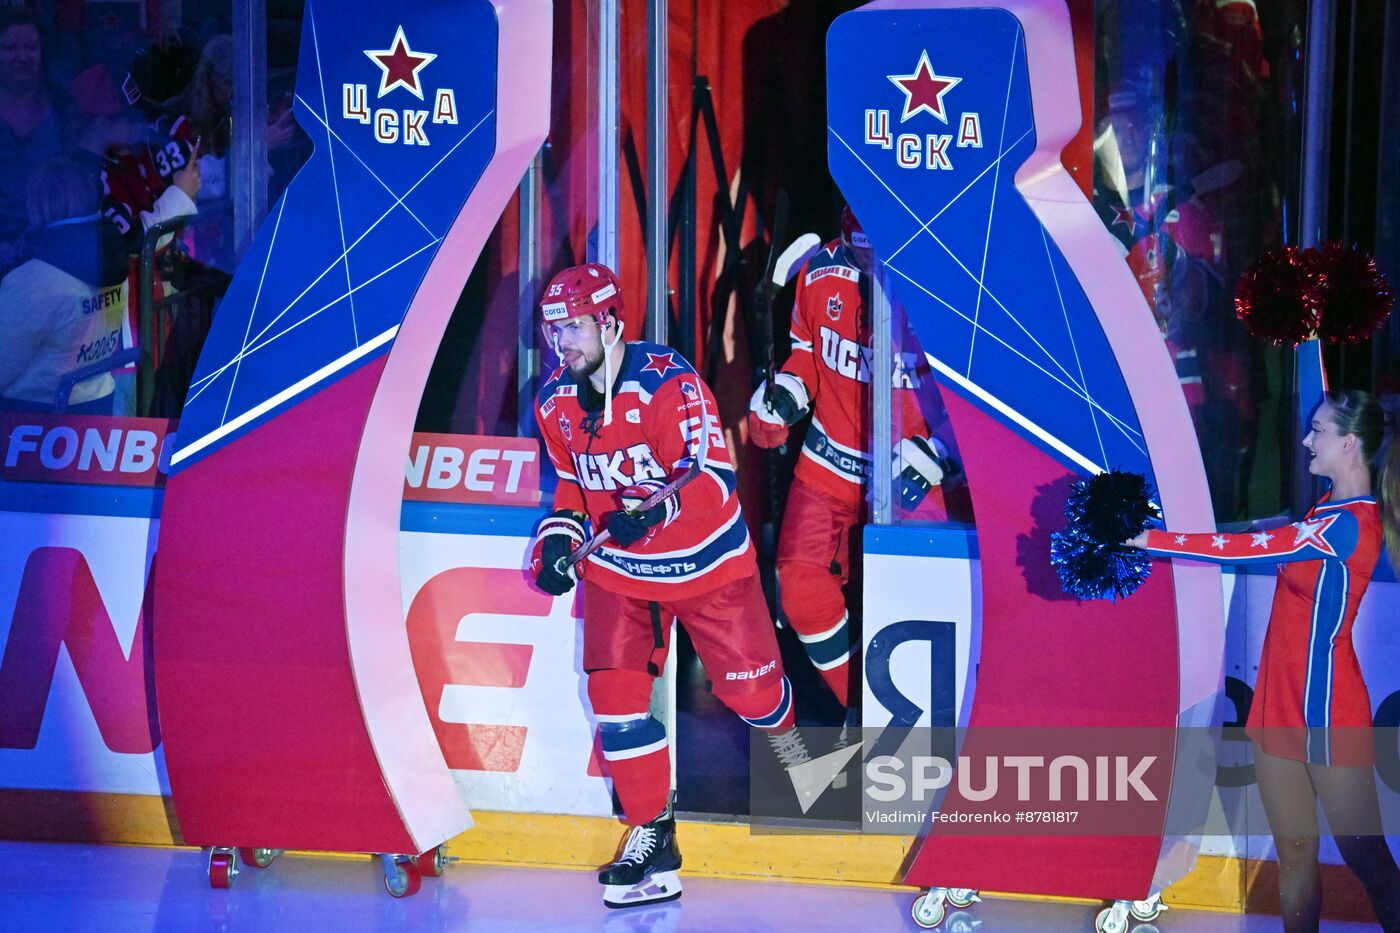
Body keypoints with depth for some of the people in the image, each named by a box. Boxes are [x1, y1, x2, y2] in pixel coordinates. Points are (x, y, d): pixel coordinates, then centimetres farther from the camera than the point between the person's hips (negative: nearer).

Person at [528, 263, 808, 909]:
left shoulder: (667, 381, -23)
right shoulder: (555, 401, -2)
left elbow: (714, 476, -29)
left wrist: (655, 510, -45)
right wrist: (560, 537, -1)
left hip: (705, 561, -4)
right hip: (617, 569, 4)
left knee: (748, 683, 6)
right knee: (614, 691, -9)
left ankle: (783, 733, 45)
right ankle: (651, 834, 5)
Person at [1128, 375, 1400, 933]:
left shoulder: (1350, 524, -18)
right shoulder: (1329, 511, 12)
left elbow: (1246, 549, -21)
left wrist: (1145, 540, -18)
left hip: (1326, 713, -9)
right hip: (1281, 706, 9)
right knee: (1294, 854, 11)